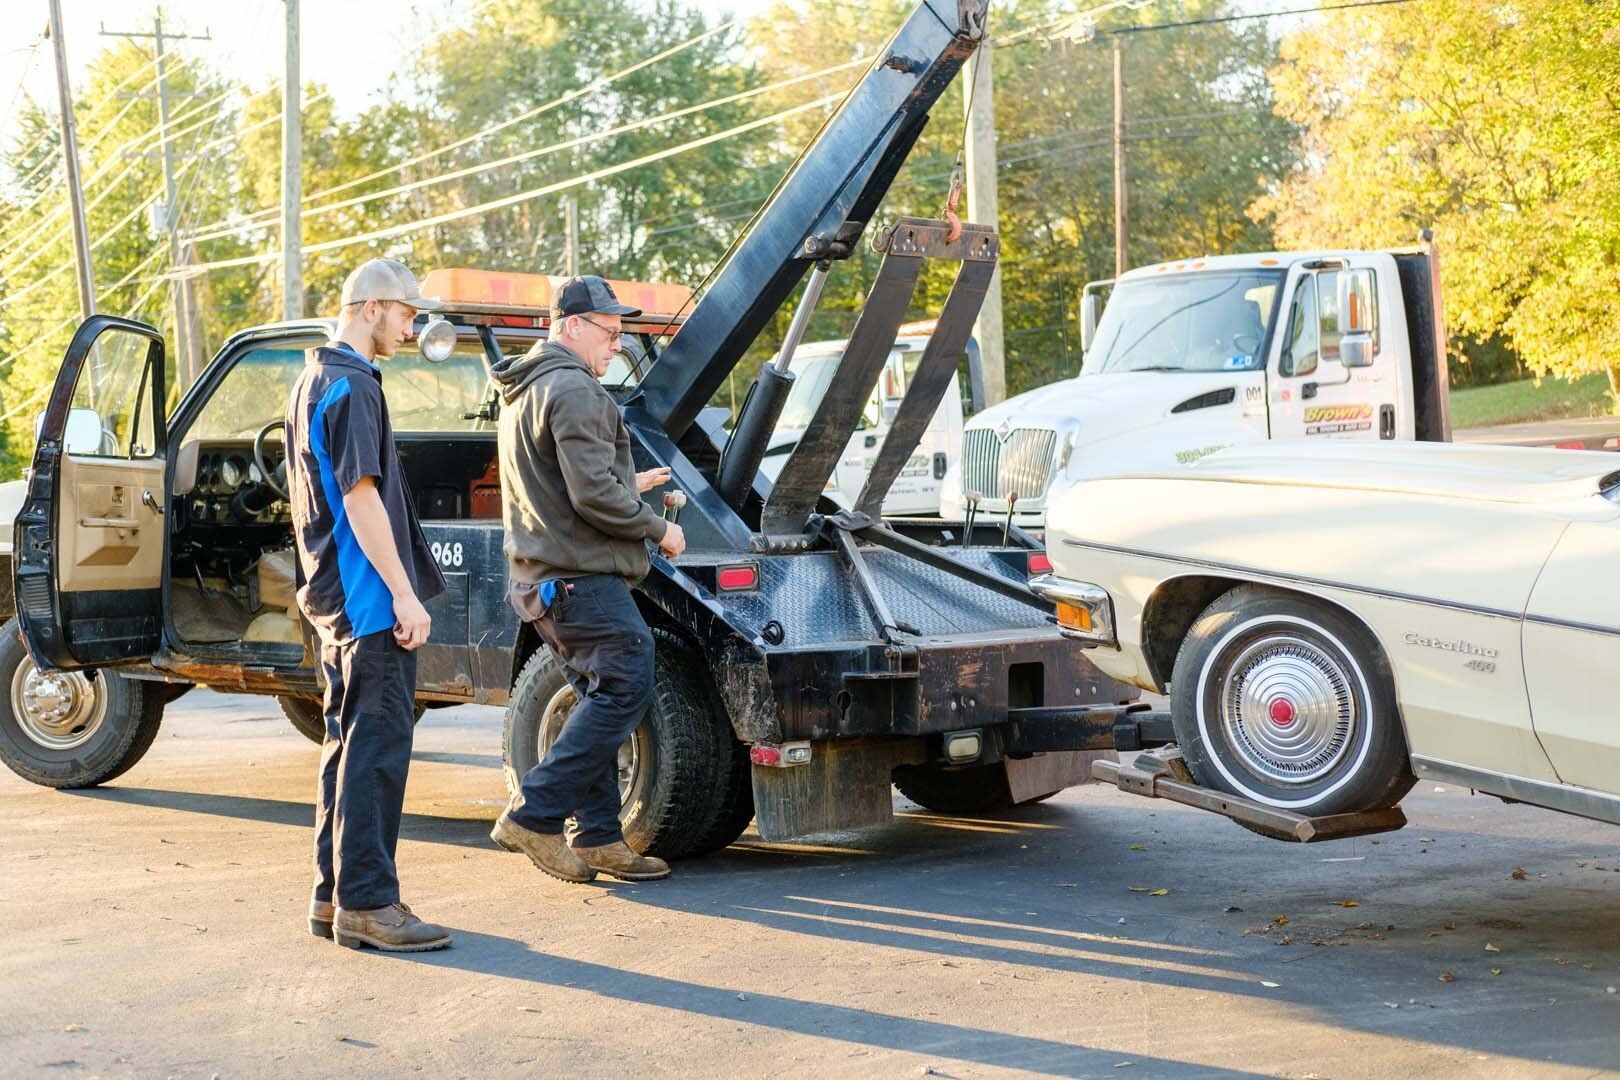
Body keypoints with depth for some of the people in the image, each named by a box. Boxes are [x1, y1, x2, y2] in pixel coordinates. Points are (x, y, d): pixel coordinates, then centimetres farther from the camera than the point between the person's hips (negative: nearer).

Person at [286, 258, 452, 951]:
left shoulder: (314, 379, 18)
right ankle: (366, 902, -5)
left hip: (335, 597, 11)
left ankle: (334, 895, 19)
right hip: (369, 598, -11)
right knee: (377, 744, -7)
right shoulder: (351, 385, -14)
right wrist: (404, 594, -20)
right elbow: (361, 499, -20)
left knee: (351, 742, 14)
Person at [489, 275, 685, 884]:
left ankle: (598, 837, 12)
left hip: (541, 578, 11)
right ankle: (534, 816, -11)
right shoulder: (573, 390, -13)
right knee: (627, 687, -10)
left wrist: (628, 486, 25)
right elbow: (593, 495, -21)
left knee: (601, 700, 12)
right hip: (583, 577, -11)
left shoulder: (522, 393, 21)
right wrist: (657, 529, -7)